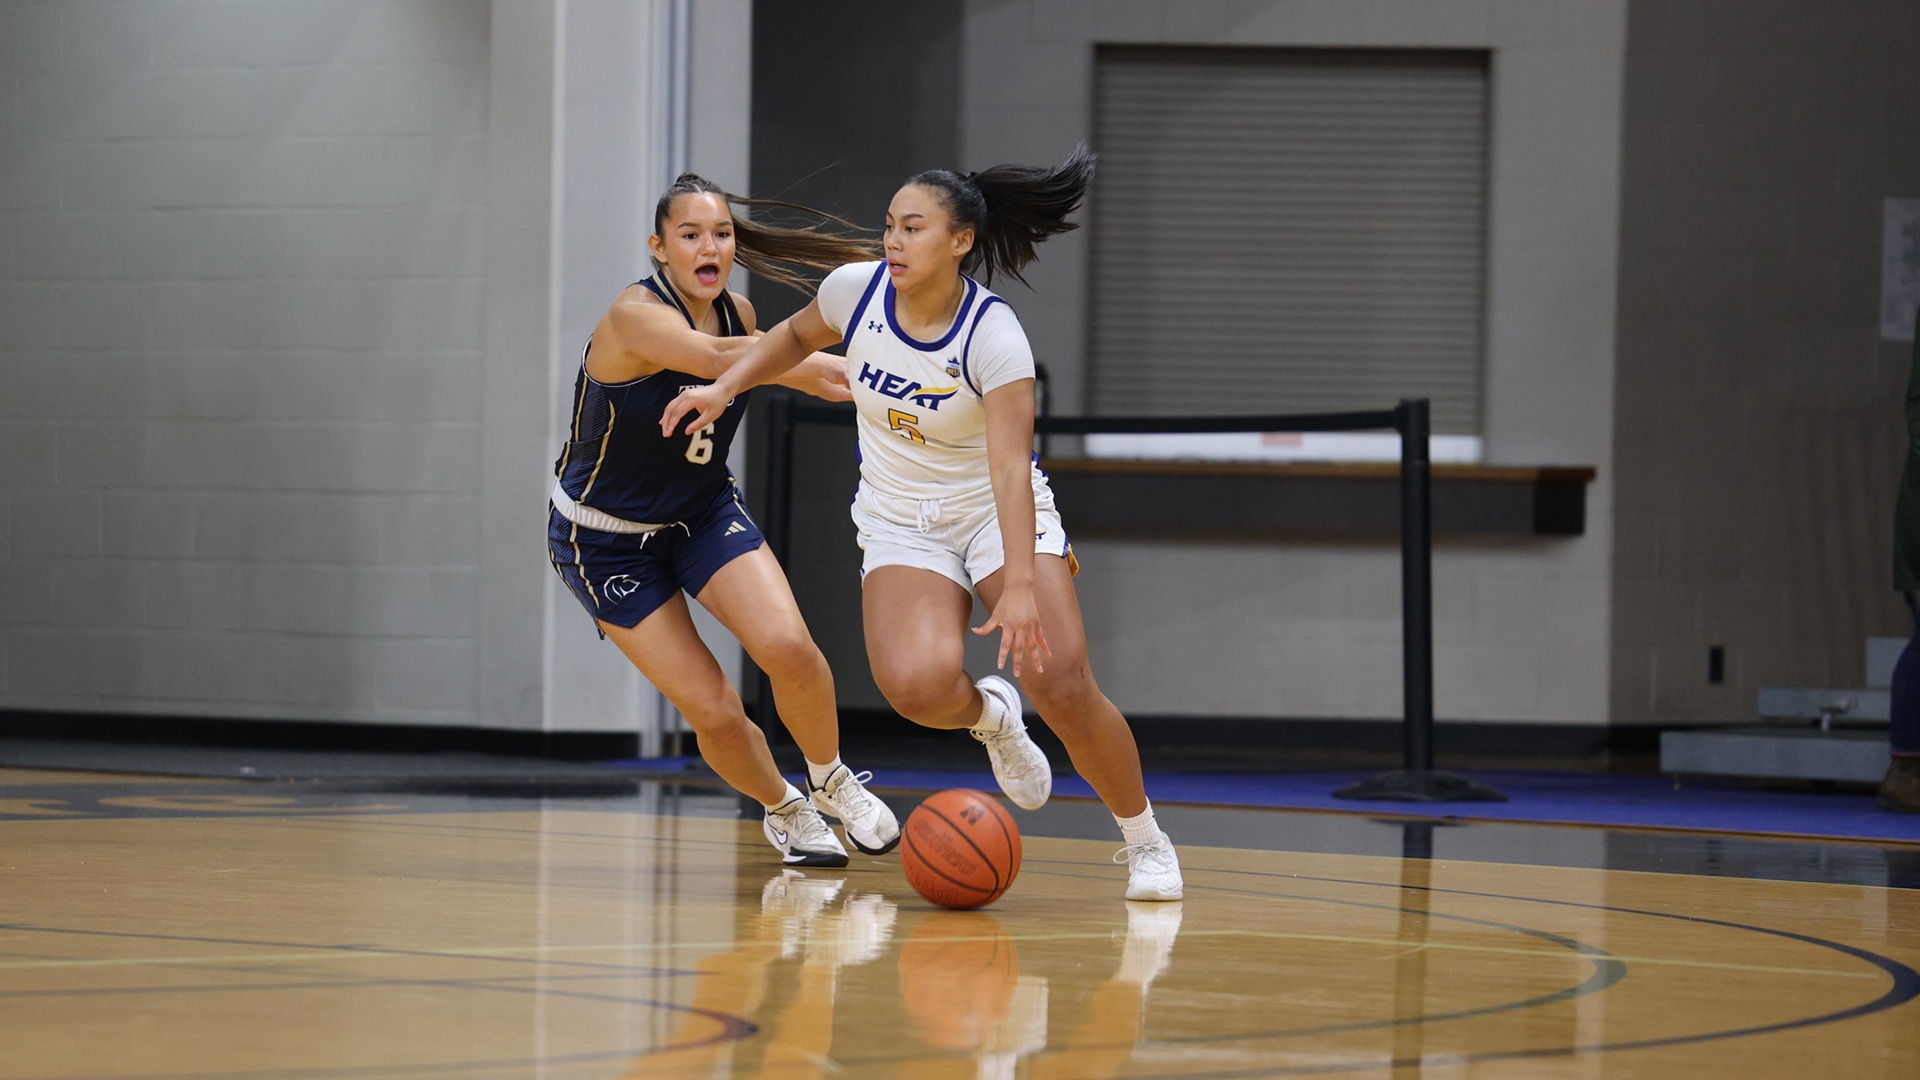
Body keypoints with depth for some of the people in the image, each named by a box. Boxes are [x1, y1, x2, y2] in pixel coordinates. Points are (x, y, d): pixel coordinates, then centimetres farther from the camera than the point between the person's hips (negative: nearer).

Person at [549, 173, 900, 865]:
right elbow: (715, 359, -46)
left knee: (787, 646, -21)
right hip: (606, 540, -5)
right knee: (713, 712, -10)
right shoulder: (636, 316, -28)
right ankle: (783, 809, 20)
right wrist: (825, 367, -54)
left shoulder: (738, 314, -6)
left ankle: (831, 783, 5)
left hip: (703, 512, 5)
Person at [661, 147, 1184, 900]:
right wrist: (724, 389, 3)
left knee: (1062, 684, -20)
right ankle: (988, 717, 13)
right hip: (901, 522, 3)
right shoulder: (857, 290, -10)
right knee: (916, 685, -26)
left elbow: (1010, 468, -31)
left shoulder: (995, 337, -24)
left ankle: (1145, 843, 4)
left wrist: (1020, 586, -40)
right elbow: (798, 336, 15)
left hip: (996, 511, -3)